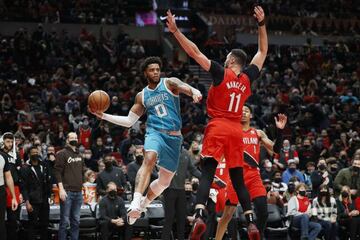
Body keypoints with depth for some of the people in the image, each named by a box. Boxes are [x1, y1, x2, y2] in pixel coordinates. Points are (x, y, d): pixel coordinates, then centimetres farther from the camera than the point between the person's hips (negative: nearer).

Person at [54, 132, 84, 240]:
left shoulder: (79, 155, 18)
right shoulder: (62, 154, -4)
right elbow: (57, 171, -10)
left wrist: (82, 186, 19)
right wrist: (61, 189, -18)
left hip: (78, 192, 7)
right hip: (67, 191, -7)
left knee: (76, 221, 8)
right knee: (65, 221, -7)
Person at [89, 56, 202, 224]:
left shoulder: (169, 83, 4)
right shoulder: (142, 96, 13)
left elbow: (189, 89, -14)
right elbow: (129, 121, 18)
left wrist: (196, 94, -40)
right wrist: (103, 116, 9)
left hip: (174, 137, 1)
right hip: (155, 133, 0)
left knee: (165, 181, 8)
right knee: (149, 159, -35)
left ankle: (142, 205, 33)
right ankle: (135, 203, -46)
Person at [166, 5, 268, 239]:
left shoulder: (221, 72, -3)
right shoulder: (248, 77, 9)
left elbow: (195, 52, -6)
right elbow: (263, 51, 23)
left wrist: (175, 30, -3)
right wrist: (262, 24, 25)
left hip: (218, 127, -4)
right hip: (236, 130, 4)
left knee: (207, 173, -11)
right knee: (238, 179, 10)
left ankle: (200, 216, -29)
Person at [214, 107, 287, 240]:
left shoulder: (258, 133, 15)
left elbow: (275, 149, 9)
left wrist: (279, 130, -4)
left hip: (253, 175, 2)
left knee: (263, 211, -11)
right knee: (228, 213, -3)